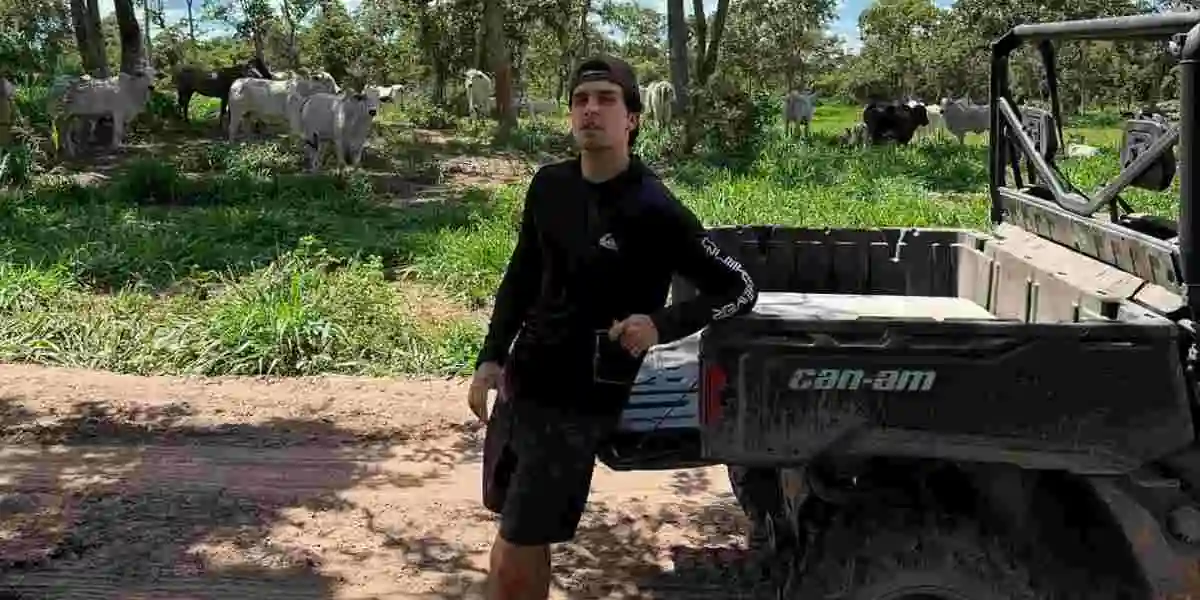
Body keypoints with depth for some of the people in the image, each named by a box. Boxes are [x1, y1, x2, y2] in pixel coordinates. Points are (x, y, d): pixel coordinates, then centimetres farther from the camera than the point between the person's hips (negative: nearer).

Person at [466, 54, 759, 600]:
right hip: (519, 385, 6)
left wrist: (661, 324, -24)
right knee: (524, 541, 20)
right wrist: (490, 359, 5)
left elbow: (740, 290, -10)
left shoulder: (654, 211, -16)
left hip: (578, 406, -6)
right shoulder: (549, 185, 1)